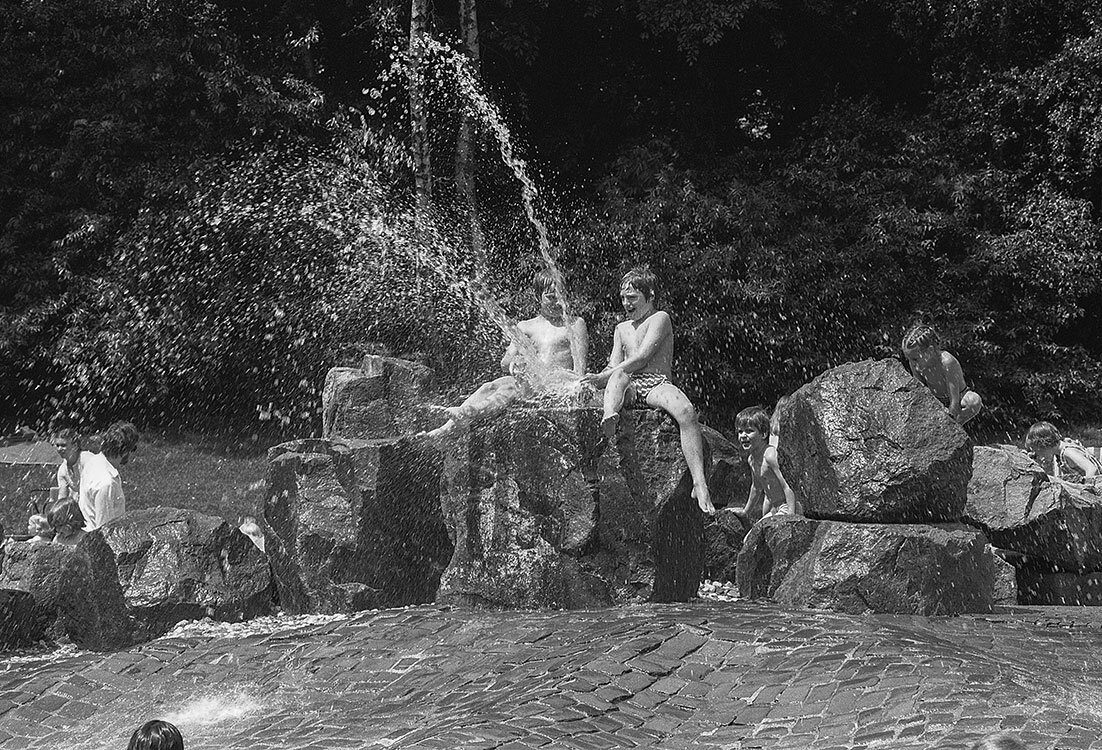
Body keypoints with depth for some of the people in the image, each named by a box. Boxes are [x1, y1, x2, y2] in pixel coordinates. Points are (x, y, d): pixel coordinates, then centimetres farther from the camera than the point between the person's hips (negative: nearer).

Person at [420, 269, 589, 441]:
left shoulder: (575, 324, 14)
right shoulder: (525, 327, 25)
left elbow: (579, 369, 2)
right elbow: (504, 363, 14)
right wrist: (512, 364, -10)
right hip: (531, 379, 4)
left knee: (511, 388, -35)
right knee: (489, 387, -27)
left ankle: (468, 413, -60)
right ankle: (447, 428, -48)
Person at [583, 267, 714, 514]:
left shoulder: (659, 318, 7)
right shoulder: (621, 329, 28)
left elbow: (642, 357, -6)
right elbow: (614, 367, 18)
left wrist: (602, 377, -9)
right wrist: (597, 378, -6)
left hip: (656, 384, -4)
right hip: (630, 388, 4)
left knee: (686, 411, -34)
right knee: (620, 376, -33)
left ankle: (700, 484, -44)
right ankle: (609, 418, -66)